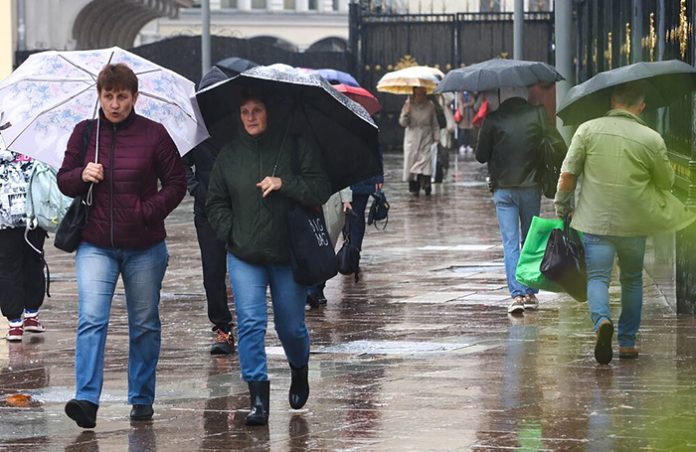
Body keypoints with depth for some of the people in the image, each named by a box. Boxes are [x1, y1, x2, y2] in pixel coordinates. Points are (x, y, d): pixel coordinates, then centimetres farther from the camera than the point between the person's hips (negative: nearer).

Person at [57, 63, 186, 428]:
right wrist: (82, 175, -11)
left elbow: (176, 183, 3)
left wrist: (150, 210, -11)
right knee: (91, 319, -15)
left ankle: (142, 399, 21)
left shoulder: (154, 134, -1)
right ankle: (87, 399, -21)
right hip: (95, 244, 0)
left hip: (144, 248, 0)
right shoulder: (84, 133, 5)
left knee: (144, 325, 9)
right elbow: (63, 180, 11)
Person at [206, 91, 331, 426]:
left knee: (290, 326, 8)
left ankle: (299, 373, 41)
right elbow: (215, 203, 14)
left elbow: (321, 190, -7)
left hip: (288, 254, -1)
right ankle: (258, 400, -11)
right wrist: (230, 232, -2)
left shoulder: (296, 148, -2)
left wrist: (284, 184, -19)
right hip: (244, 256, 1)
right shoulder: (229, 154, 6)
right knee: (250, 323, -12)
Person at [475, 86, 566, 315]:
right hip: (531, 187, 2)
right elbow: (559, 146, -4)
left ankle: (517, 294, -14)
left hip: (503, 189, -1)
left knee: (510, 243, -1)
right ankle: (530, 293, 16)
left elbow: (481, 156, -1)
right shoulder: (537, 114, -4)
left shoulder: (493, 120, -6)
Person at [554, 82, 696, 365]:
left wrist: (562, 204, 11)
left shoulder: (588, 130, -5)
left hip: (595, 221, -1)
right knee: (632, 281, 18)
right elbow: (666, 182, 5)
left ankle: (602, 321, -28)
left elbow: (567, 174, -4)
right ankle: (627, 342, 22)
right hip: (634, 224, 1)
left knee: (597, 277, 1)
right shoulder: (652, 139, -6)